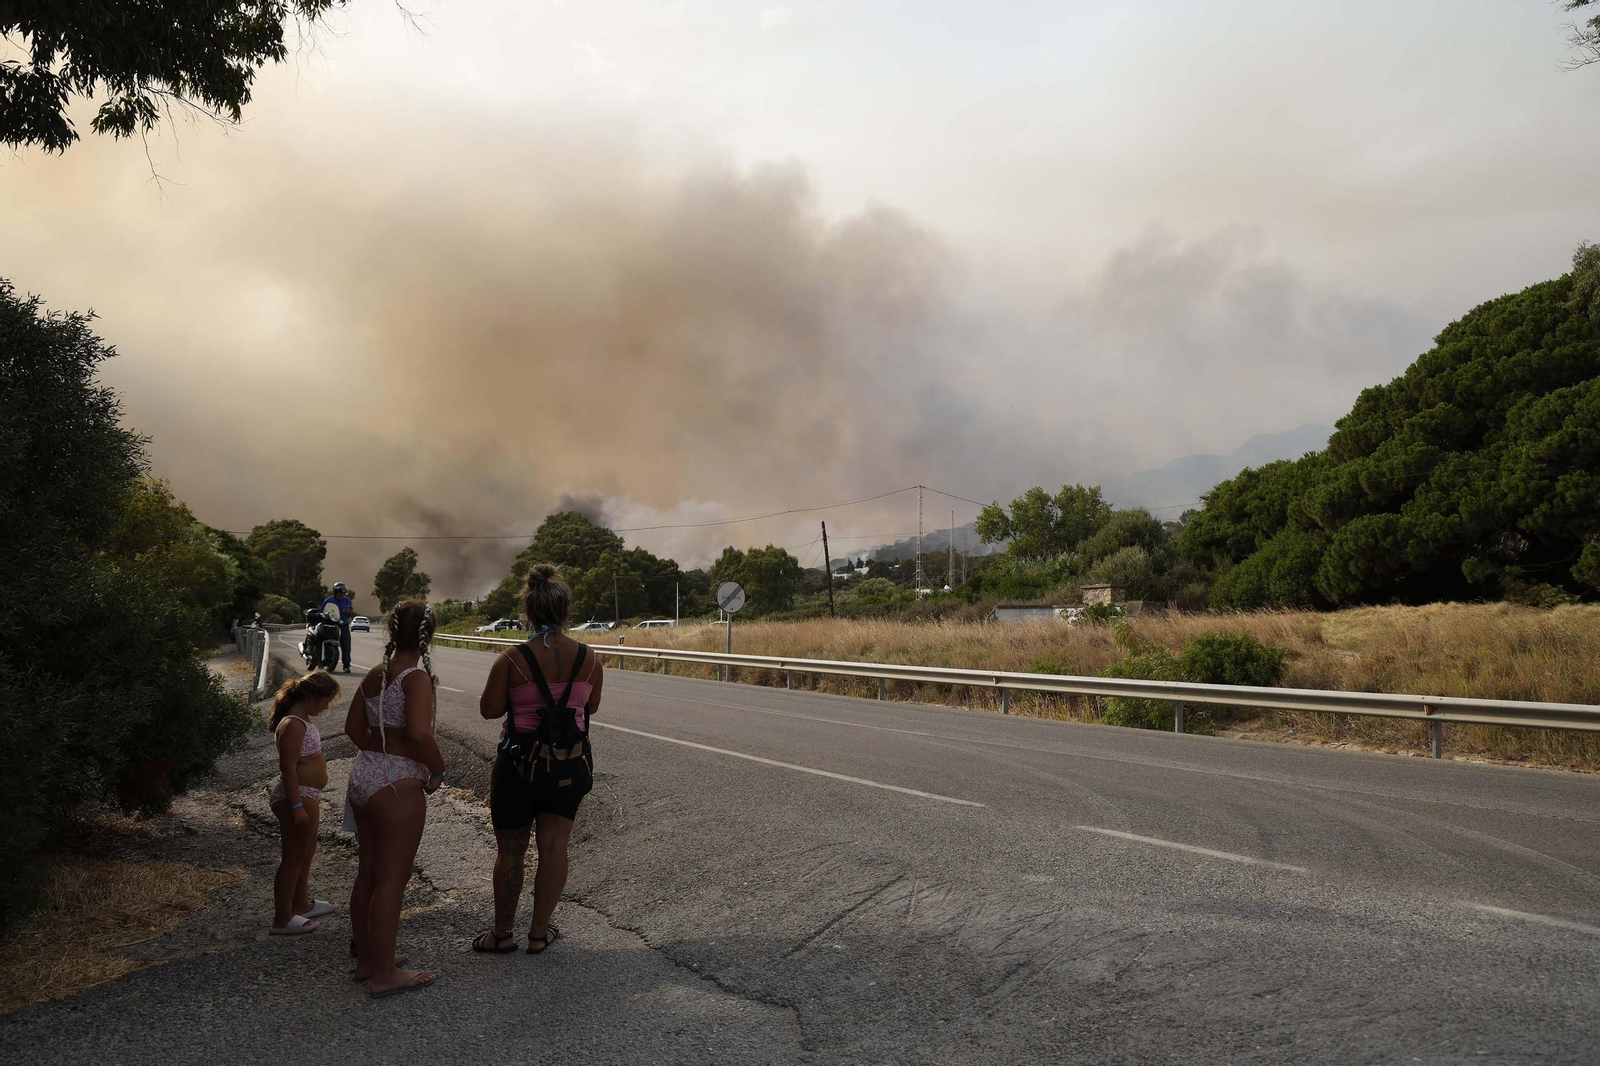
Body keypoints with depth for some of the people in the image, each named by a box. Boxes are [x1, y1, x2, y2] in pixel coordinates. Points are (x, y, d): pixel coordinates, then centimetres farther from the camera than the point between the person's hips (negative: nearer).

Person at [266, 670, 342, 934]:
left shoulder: (302, 719, 9)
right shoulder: (293, 725, -22)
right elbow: (288, 767, -24)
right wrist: (297, 807, -24)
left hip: (307, 795, 11)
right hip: (297, 796, -11)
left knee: (307, 852, 22)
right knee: (294, 857, 0)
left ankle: (300, 904, 38)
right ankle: (282, 920, 11)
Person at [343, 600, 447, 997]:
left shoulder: (374, 674, 8)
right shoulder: (417, 676, -17)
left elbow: (354, 727, 16)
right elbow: (419, 732, -28)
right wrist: (438, 770, -14)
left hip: (363, 774, 8)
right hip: (398, 785, -8)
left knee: (368, 873, 18)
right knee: (392, 878, 1)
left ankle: (366, 959, 32)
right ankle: (384, 974, 10)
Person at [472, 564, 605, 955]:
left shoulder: (512, 661, -16)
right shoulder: (588, 658, -7)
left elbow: (489, 710, -6)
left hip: (521, 762, -2)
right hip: (571, 763, 2)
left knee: (510, 850, 13)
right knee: (554, 846, 12)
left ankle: (502, 933, 26)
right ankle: (540, 932, 22)